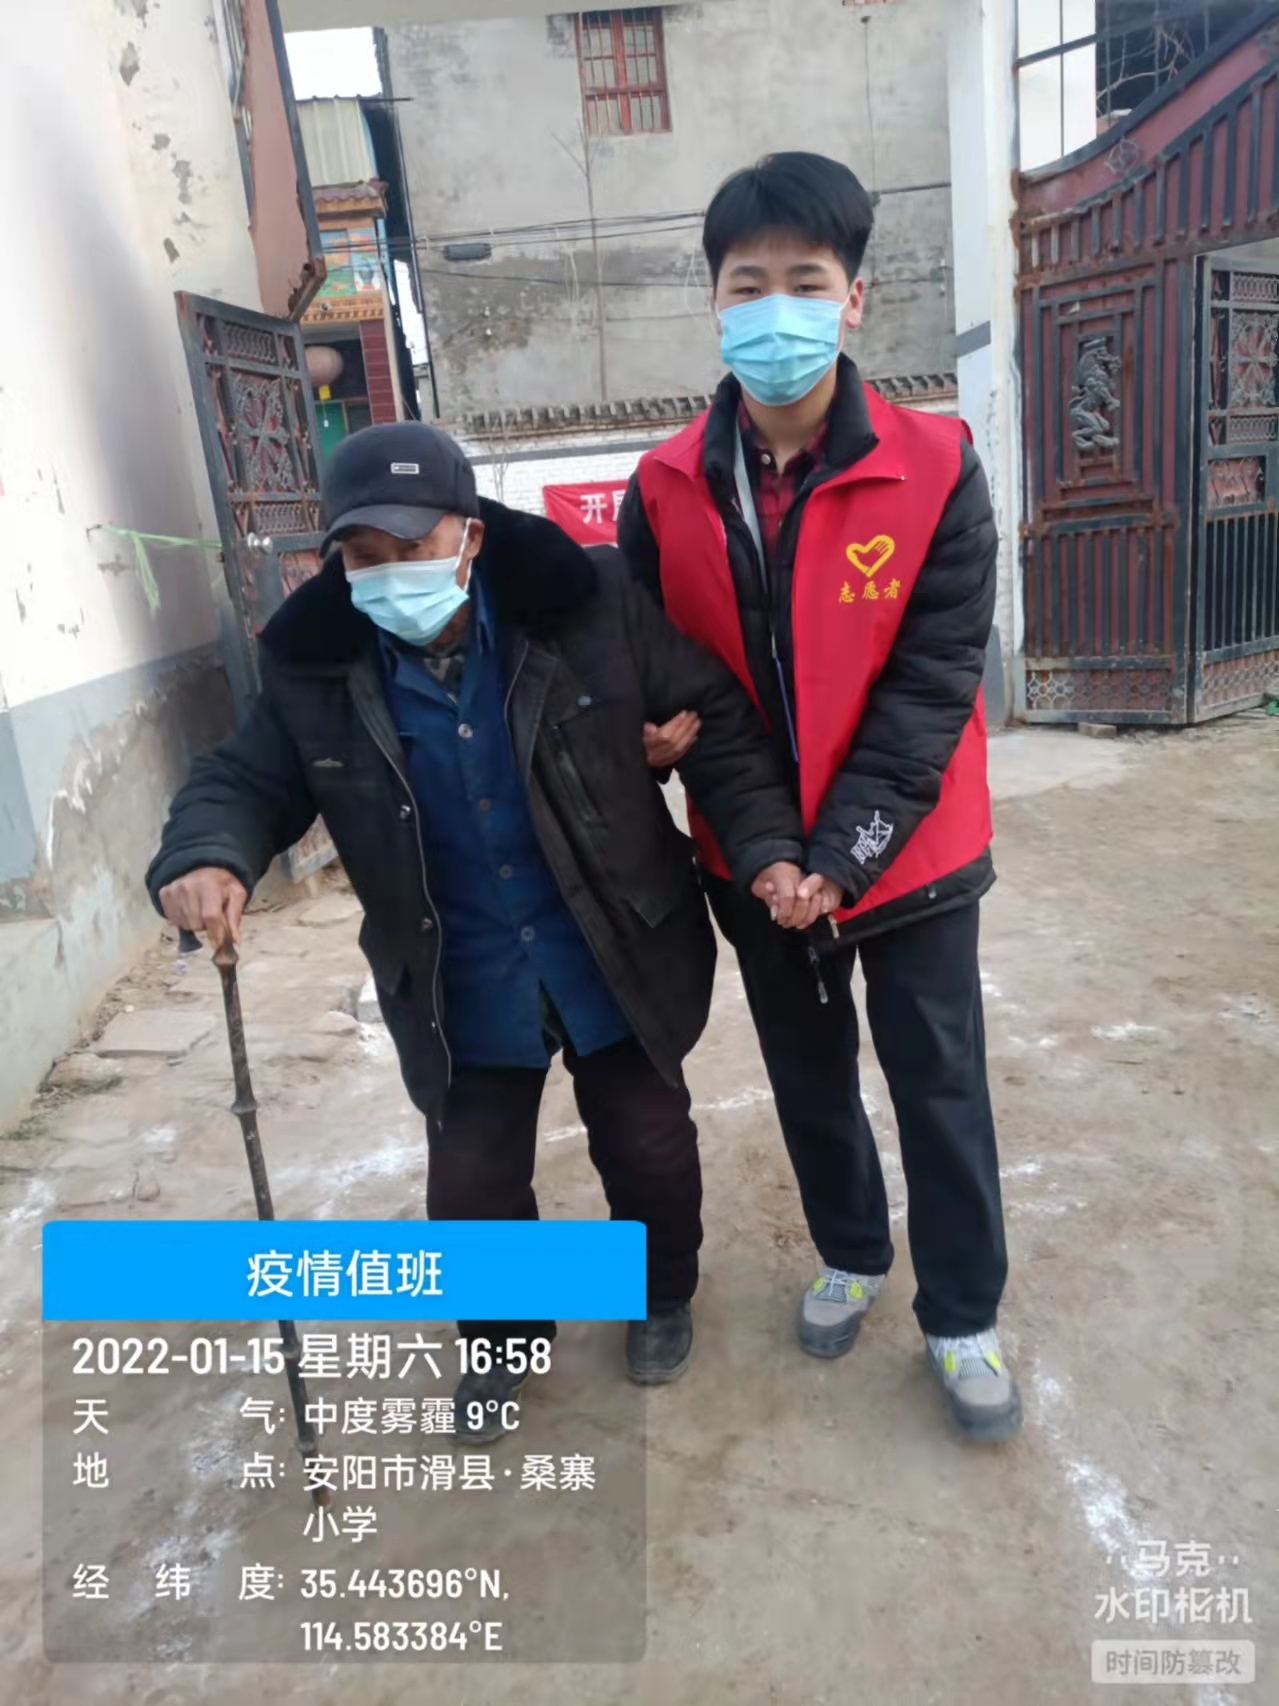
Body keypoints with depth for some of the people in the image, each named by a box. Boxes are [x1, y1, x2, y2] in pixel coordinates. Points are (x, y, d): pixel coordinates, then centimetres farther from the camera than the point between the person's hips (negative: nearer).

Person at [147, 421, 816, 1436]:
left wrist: (766, 849, -22)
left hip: (616, 960, -1)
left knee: (649, 1151, 17)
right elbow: (249, 777, 0)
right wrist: (208, 855, -23)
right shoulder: (314, 667, -11)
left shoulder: (594, 611, -17)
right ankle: (504, 1336, 47)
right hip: (464, 989, 2)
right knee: (471, 1187, 13)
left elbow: (719, 724, -10)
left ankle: (664, 1297, 51)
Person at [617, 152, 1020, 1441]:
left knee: (938, 1086, 10)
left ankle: (961, 1318, 34)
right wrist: (653, 731, -18)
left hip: (906, 854, -2)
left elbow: (933, 684, -15)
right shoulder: (666, 489, -6)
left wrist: (843, 848, -21)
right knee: (807, 1075, 20)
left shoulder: (934, 470, -13)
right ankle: (851, 1254, 47)